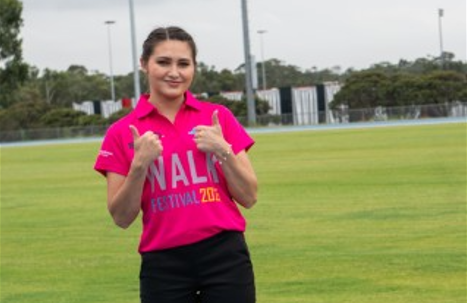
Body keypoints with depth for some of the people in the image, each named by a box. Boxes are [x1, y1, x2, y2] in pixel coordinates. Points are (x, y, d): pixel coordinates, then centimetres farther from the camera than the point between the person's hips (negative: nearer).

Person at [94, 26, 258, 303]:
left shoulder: (218, 117, 6)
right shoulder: (122, 133, 3)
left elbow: (249, 197, 5)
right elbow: (121, 217, 1)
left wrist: (222, 150, -9)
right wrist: (139, 164, -13)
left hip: (225, 257, 1)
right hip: (163, 265, 0)